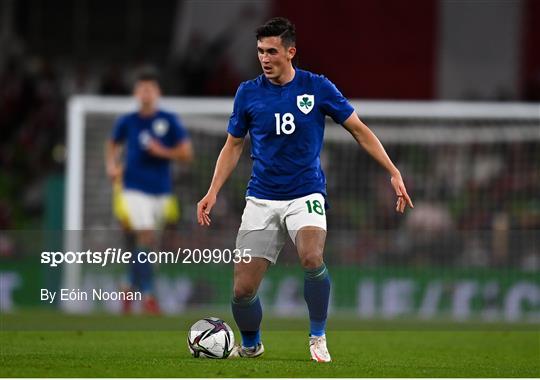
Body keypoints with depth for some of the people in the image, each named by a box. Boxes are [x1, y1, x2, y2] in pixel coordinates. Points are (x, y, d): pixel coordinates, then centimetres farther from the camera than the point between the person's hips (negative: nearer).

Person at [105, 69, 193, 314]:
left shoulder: (169, 121, -1)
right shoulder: (127, 122, 2)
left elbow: (187, 153, -1)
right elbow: (113, 145, 20)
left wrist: (162, 152, -16)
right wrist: (111, 165, 1)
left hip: (161, 191, 2)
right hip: (135, 189, -2)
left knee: (145, 242, 10)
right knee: (146, 237, -17)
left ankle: (132, 288, 30)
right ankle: (148, 295, -15)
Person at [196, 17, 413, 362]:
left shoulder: (317, 88, -4)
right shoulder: (248, 93, 1)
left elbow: (359, 130, 3)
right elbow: (233, 146, 13)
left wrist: (394, 173, -4)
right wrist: (213, 191, 2)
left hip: (306, 194, -2)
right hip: (261, 200, 2)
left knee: (312, 259, -32)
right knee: (243, 288, -7)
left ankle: (318, 337, -8)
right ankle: (250, 345, 25)